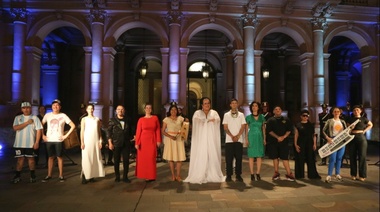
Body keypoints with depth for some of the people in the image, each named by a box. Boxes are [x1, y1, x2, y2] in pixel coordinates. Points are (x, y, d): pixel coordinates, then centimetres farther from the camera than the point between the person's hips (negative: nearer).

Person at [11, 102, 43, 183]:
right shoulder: (18, 118, 8)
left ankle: (33, 176, 13)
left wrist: (37, 142, -11)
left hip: (30, 143, -2)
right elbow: (15, 128, -8)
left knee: (31, 158, 4)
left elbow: (39, 130, -5)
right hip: (19, 143, 2)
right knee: (20, 159, 8)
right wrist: (27, 122, -14)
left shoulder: (35, 118, 1)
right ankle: (17, 176, 17)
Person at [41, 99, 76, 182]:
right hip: (49, 140, 2)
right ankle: (49, 175, 19)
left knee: (59, 157, 3)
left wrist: (66, 135, -8)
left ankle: (61, 175, 11)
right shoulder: (47, 115, 4)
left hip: (58, 140, -2)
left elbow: (73, 126, -4)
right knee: (50, 157, 9)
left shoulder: (63, 115, -3)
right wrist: (43, 135, 3)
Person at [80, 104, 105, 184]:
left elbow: (99, 131, 9)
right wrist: (82, 142, -8)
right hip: (87, 141, -2)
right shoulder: (84, 119, 4)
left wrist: (100, 141, 2)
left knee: (95, 158, 2)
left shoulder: (97, 119, 9)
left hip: (95, 141, 2)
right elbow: (82, 131, 0)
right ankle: (84, 176, -4)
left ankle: (91, 175, 9)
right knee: (86, 159, -6)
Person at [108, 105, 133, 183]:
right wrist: (110, 143, -9)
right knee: (116, 161, 7)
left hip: (126, 144, 2)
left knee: (126, 160, 3)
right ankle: (117, 176, 21)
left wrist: (131, 138, 3)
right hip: (116, 143, -2)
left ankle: (125, 177, 13)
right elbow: (108, 132, -3)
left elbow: (130, 131, 12)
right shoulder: (112, 120, 0)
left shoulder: (127, 120, 7)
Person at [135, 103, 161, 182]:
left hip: (152, 140, 0)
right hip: (143, 140, 0)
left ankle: (151, 176, 11)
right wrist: (137, 143, -7)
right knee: (143, 158, 4)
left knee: (151, 158, 1)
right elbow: (138, 132, -1)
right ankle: (144, 175, 16)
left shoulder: (155, 118, 5)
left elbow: (158, 130, 5)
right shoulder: (141, 119, 2)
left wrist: (158, 140, -2)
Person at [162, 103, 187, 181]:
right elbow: (163, 131, -2)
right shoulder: (166, 119, 2)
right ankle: (173, 175, 12)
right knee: (170, 157, 1)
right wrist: (170, 136, -14)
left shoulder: (180, 118, 8)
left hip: (179, 139, 1)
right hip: (169, 139, -1)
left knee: (180, 157, -2)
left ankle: (178, 175, 7)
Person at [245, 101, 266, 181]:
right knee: (251, 156, -2)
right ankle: (252, 174, 4)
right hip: (251, 137, -2)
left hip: (260, 137, 2)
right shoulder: (248, 117, 3)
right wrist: (246, 139, -4)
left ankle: (258, 173, 9)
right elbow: (246, 129, 3)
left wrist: (264, 139, 6)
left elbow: (263, 128, 11)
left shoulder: (262, 117, 9)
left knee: (259, 156, 1)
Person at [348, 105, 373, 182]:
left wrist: (364, 130, 3)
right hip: (352, 138, 2)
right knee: (352, 157, 5)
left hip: (361, 138, -2)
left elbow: (371, 125, 16)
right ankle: (353, 174, 14)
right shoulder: (351, 120, 9)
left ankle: (362, 175, 7)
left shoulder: (364, 119, 3)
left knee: (362, 156, 0)